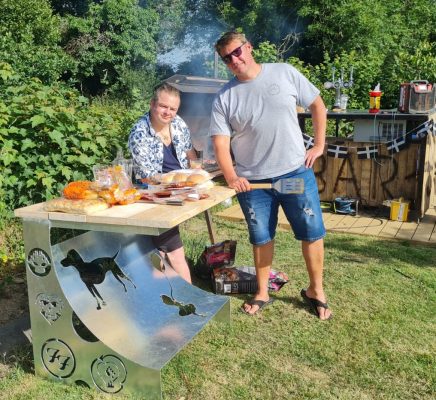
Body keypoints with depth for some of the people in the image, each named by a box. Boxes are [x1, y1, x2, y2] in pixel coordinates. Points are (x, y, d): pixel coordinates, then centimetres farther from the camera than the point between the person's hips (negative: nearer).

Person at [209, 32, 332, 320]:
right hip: (252, 180, 1)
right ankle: (262, 293, 30)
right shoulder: (224, 98, 0)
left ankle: (316, 291, 24)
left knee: (313, 233, 4)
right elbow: (221, 142, -5)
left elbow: (317, 105, 8)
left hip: (296, 171, 0)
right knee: (261, 238, 12)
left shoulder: (284, 73, -1)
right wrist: (231, 177, -19)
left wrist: (319, 146, 2)